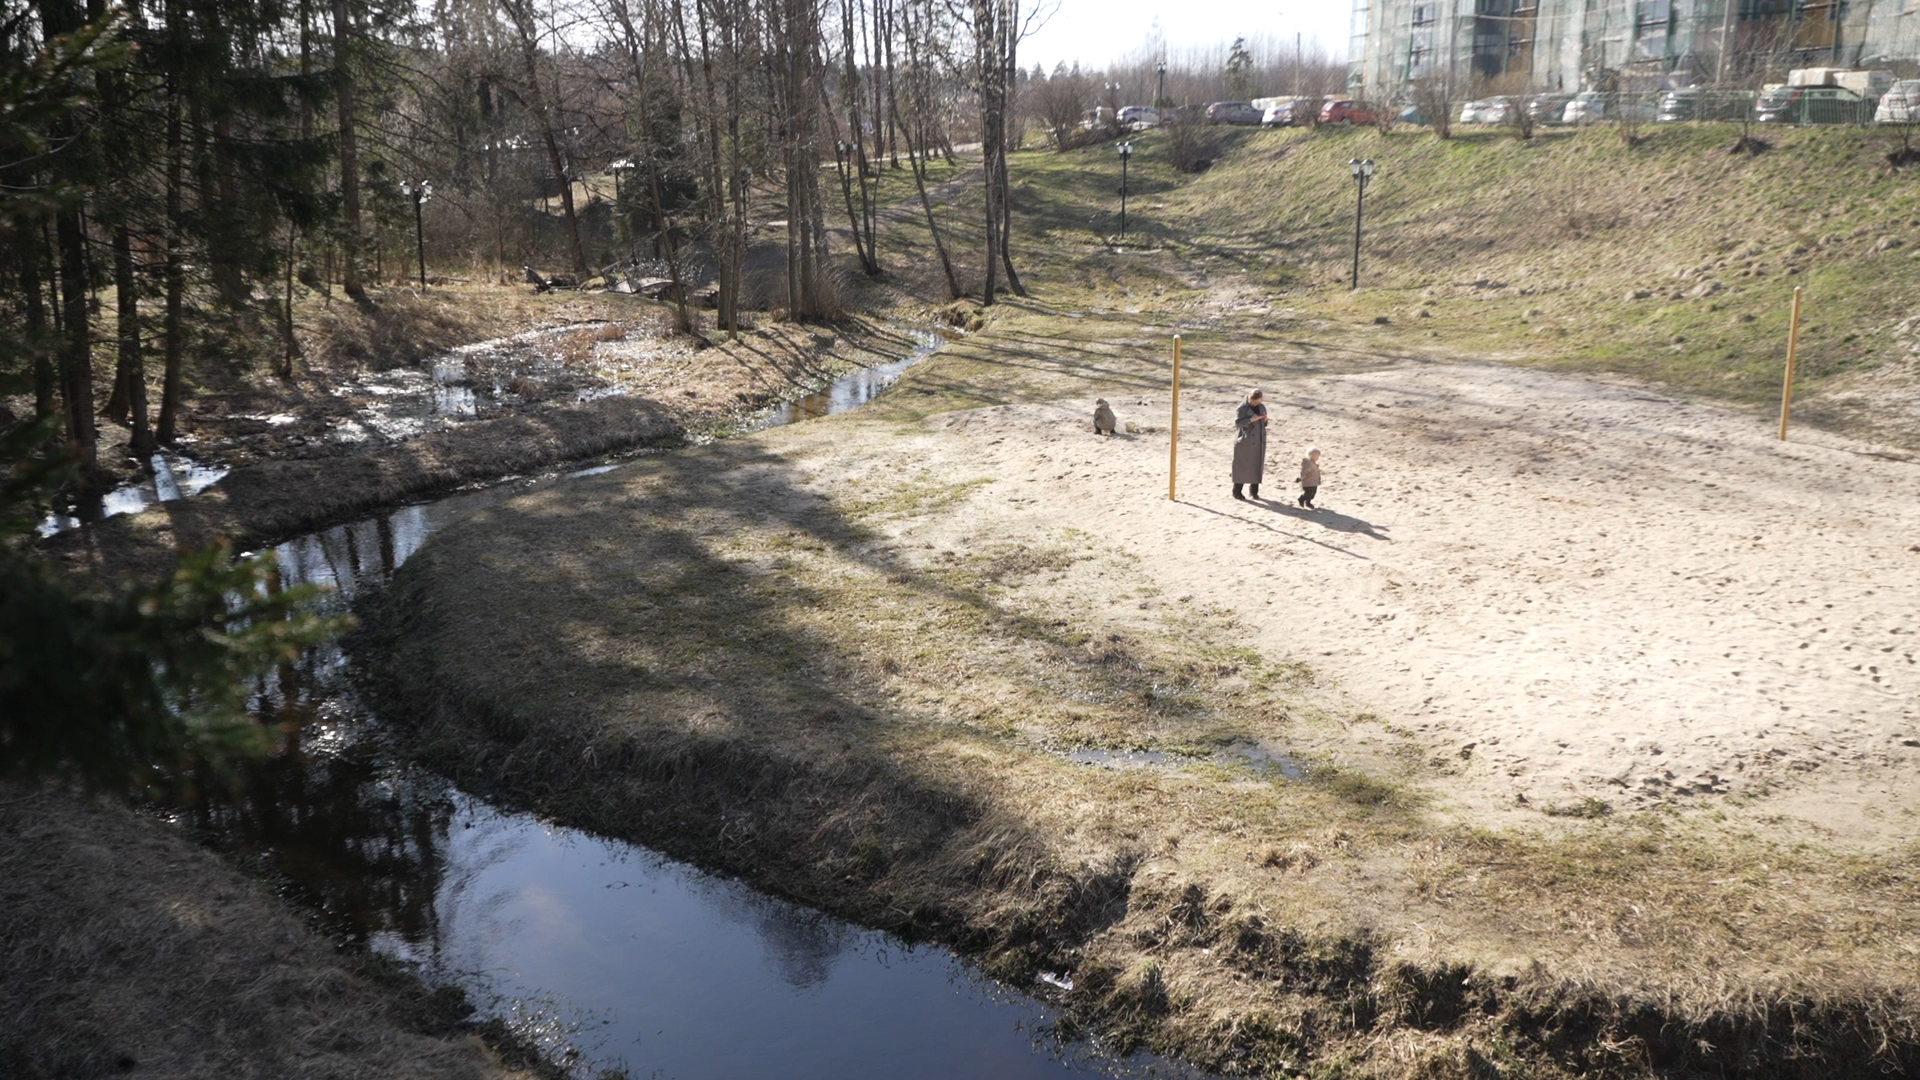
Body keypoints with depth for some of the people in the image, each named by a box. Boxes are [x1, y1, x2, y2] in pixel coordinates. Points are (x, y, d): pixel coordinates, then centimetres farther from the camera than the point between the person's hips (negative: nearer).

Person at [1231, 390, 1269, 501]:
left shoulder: (1261, 407, 7)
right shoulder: (1243, 408, -11)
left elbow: (1263, 424, 14)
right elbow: (1237, 423, -16)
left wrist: (1265, 419, -8)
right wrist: (1251, 419, -25)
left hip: (1259, 442, 5)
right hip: (1245, 441, -5)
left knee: (1257, 466, 8)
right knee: (1242, 466, 0)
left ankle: (1254, 491, 20)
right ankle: (1236, 492, 10)